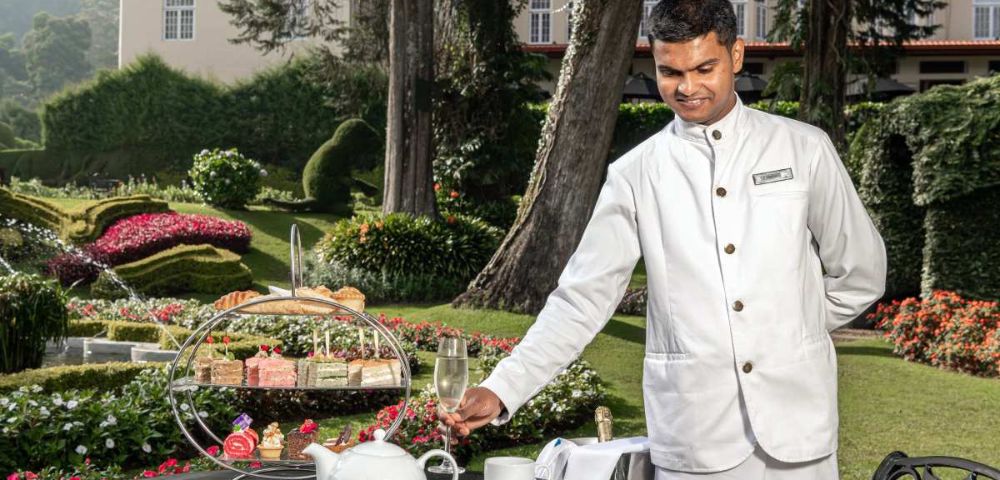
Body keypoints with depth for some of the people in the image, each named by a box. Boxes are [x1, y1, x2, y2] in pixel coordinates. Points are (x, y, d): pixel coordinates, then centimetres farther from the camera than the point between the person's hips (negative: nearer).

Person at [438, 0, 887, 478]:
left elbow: (860, 275, 10)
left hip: (796, 426, 1)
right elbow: (582, 298, -3)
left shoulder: (803, 149, 1)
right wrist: (502, 390, -12)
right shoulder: (634, 175, 1)